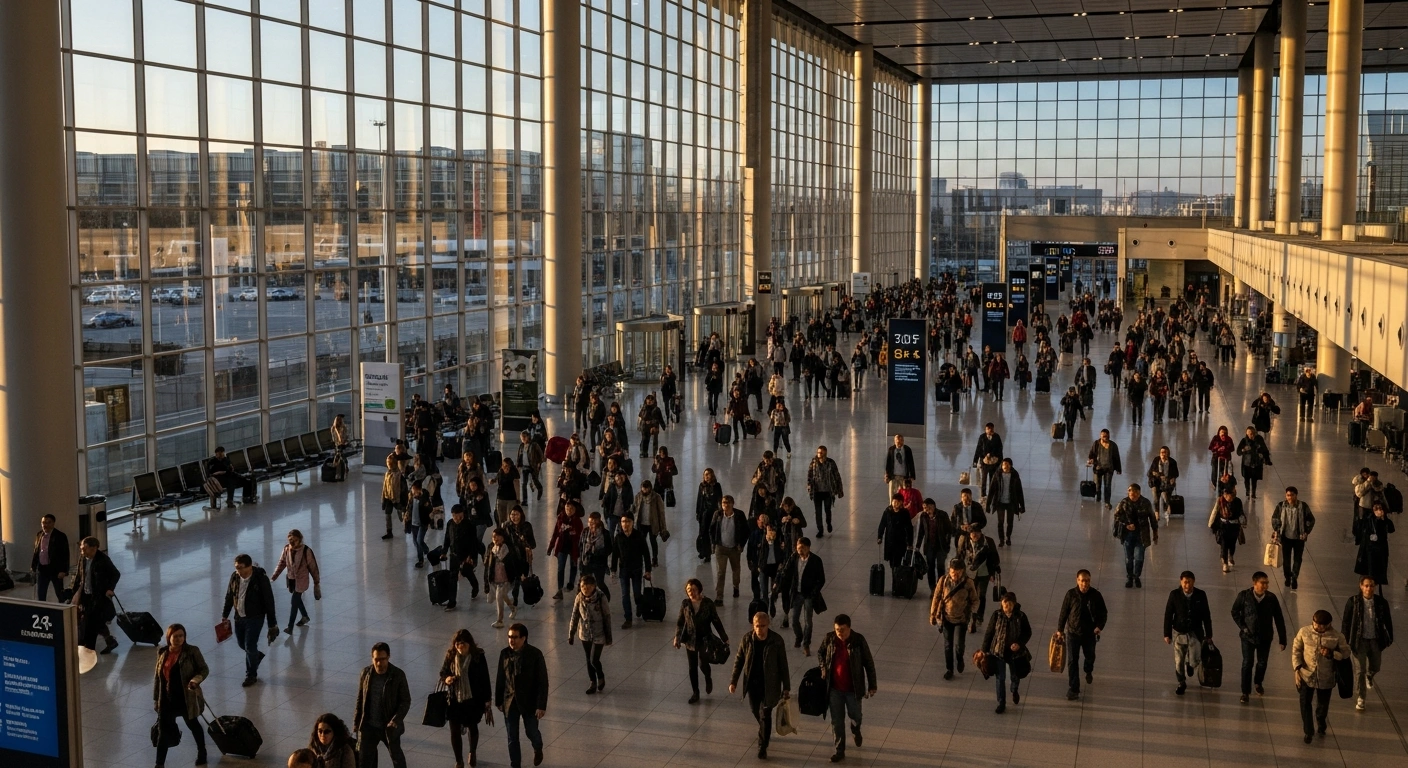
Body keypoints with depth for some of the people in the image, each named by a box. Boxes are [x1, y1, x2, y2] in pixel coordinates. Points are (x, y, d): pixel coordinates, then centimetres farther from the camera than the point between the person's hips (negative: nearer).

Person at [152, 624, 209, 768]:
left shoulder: (192, 651, -12)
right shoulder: (162, 653, 0)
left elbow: (204, 669, -8)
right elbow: (158, 676, 8)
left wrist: (196, 679, -29)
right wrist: (156, 698, 10)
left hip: (187, 698, -2)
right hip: (167, 699, 2)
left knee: (193, 725, 18)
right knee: (163, 731, 3)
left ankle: (202, 752, 41)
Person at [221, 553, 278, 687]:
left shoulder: (260, 579, -21)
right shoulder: (235, 577, -6)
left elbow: (269, 601, -14)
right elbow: (229, 597, 9)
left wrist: (272, 624, -12)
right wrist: (225, 615, 11)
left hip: (254, 618, -6)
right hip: (239, 617, 6)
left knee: (250, 647, -4)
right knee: (241, 644, 17)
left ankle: (251, 675, 14)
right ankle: (257, 655, 47)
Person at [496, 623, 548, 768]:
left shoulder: (535, 654, -16)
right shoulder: (505, 653, -4)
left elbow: (542, 681, -13)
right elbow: (500, 679, 5)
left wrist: (541, 705, -15)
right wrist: (498, 700, 7)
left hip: (529, 702, -3)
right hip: (510, 701, 3)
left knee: (531, 732, 11)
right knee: (512, 737, 9)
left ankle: (538, 750, 45)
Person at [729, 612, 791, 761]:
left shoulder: (776, 640, -16)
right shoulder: (747, 639, -9)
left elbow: (783, 665, -8)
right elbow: (739, 660, 1)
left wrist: (786, 687, -5)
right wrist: (733, 681, -2)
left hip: (769, 684, -3)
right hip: (752, 682, 3)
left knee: (765, 715, -3)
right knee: (756, 711, 19)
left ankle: (762, 747, 8)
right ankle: (765, 731, 49)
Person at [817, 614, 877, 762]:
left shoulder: (859, 640, -18)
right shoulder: (829, 638, -11)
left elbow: (868, 663, -9)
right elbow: (820, 653, 11)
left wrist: (872, 685, -7)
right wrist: (823, 668, -4)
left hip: (853, 688, -2)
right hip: (835, 688, 2)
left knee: (855, 715, 18)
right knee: (837, 720, 7)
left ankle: (856, 731, 51)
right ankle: (840, 751, 20)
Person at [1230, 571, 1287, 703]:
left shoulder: (1271, 598, -11)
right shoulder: (1244, 596, -14)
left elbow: (1279, 619, -5)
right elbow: (1235, 612, 1)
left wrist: (1282, 639, -3)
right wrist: (1242, 627, -9)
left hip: (1265, 637, 2)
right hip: (1248, 636, -2)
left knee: (1262, 663, 15)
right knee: (1247, 663, -1)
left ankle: (1258, 683, 44)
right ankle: (1245, 691, 12)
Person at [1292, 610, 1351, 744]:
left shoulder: (1337, 637, -15)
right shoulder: (1304, 632, -12)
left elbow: (1346, 652, -3)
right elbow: (1296, 650, -2)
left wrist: (1332, 654, -23)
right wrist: (1297, 669, -9)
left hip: (1326, 677, 0)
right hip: (1306, 675, 0)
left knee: (1323, 705, 18)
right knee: (1305, 703, -3)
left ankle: (1321, 726, 47)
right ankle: (1308, 731, 17)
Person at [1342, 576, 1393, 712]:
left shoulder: (1381, 602, -11)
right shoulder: (1353, 602, -15)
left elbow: (1388, 620, 3)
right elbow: (1346, 622, -6)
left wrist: (1390, 638, 9)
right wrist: (1345, 641, -4)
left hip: (1376, 640, 2)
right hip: (1360, 640, -2)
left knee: (1375, 667, 19)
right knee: (1360, 669, 3)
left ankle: (1369, 676, 57)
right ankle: (1360, 698, 17)